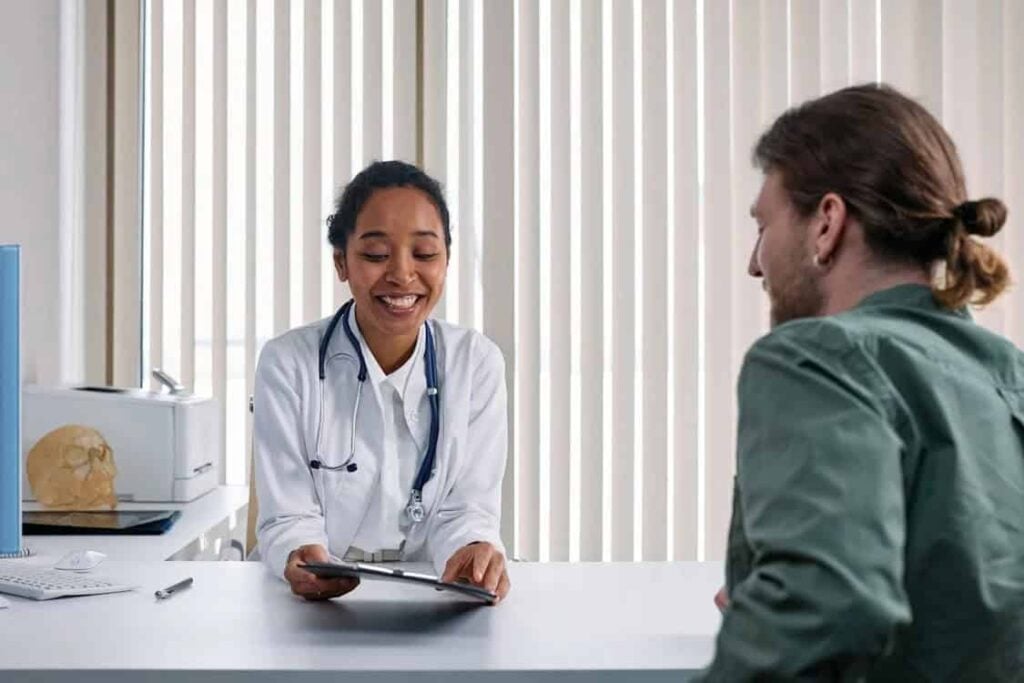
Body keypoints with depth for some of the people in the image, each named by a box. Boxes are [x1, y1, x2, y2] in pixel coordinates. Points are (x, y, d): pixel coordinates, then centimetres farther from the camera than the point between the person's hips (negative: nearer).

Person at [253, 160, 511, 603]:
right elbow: (288, 518, -7)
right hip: (318, 601, -1)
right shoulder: (288, 364, -5)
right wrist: (300, 558, -29)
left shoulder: (478, 363, 0)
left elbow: (466, 509, -4)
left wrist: (474, 551, -26)